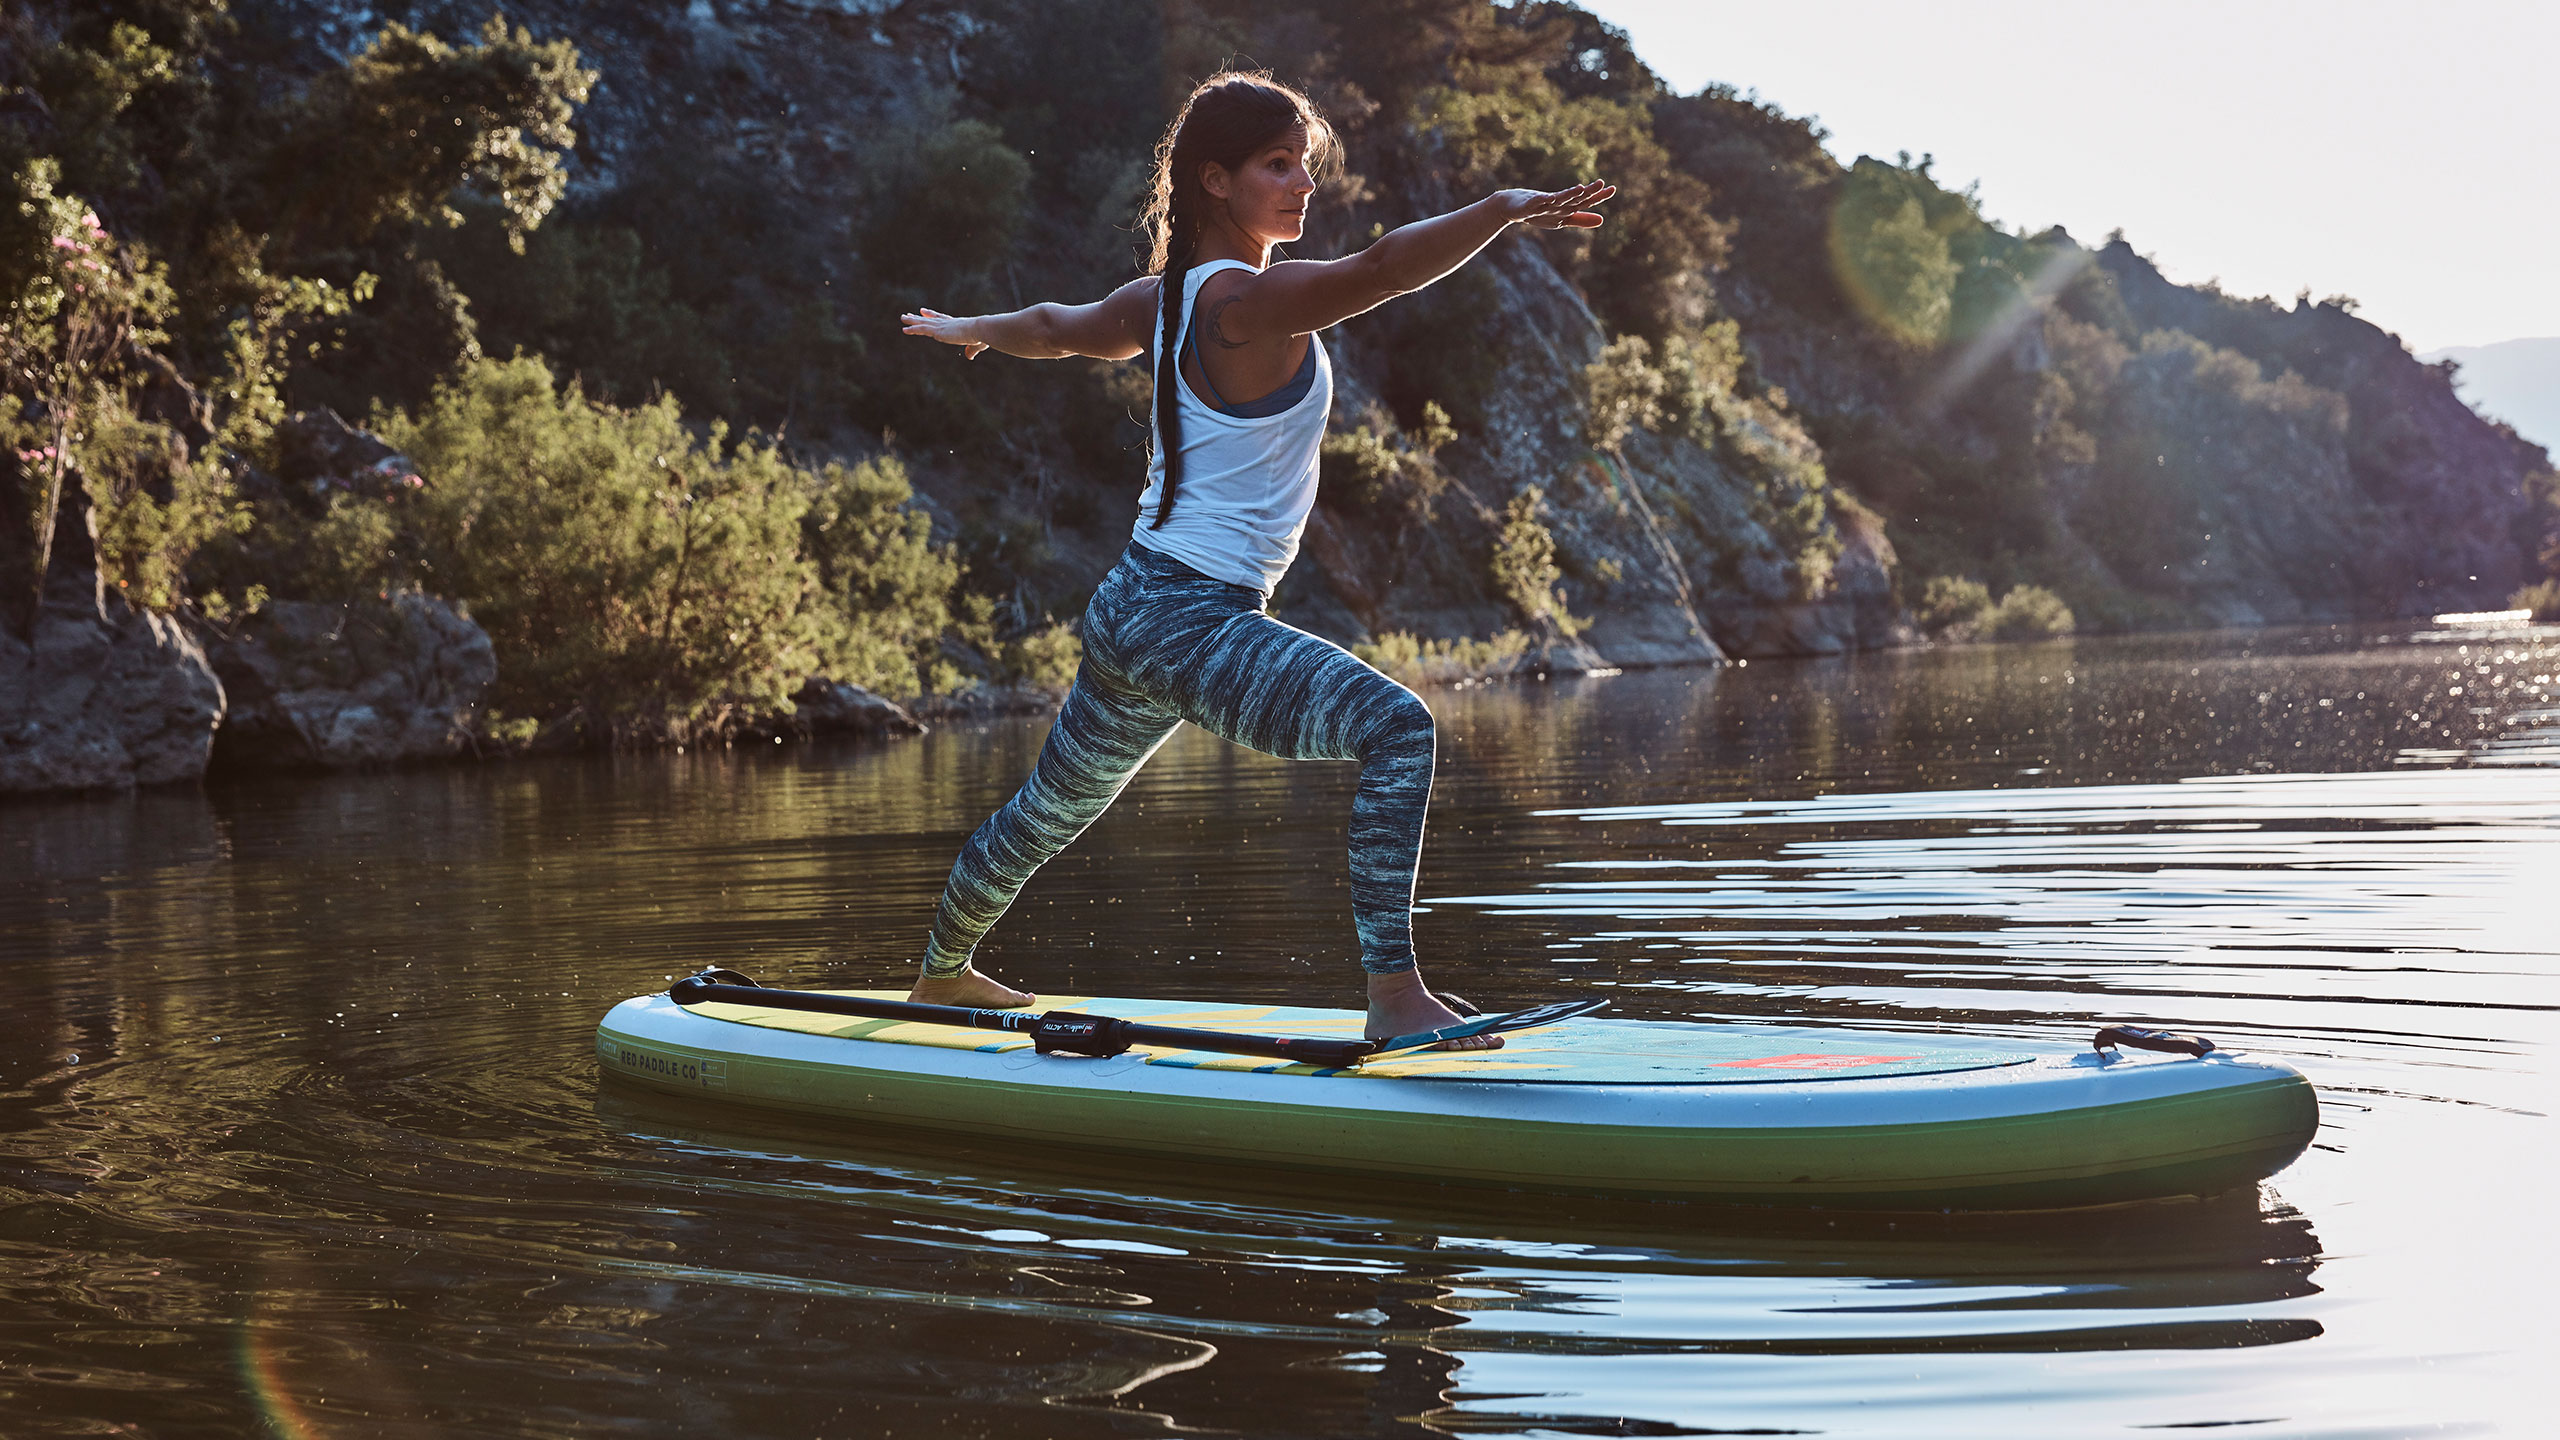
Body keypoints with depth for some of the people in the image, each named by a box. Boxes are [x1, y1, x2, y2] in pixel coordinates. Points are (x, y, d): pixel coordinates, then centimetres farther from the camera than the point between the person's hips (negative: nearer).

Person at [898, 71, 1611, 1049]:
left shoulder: (1161, 300, 11)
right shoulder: (1249, 300, -17)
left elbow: (1055, 329, 30)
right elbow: (1381, 269, -33)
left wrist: (965, 329, 49)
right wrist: (1503, 207, -36)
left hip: (1129, 611, 10)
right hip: (1195, 619, -10)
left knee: (1051, 810, 30)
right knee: (1397, 727, -25)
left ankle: (942, 973, 53)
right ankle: (1394, 997, -31)